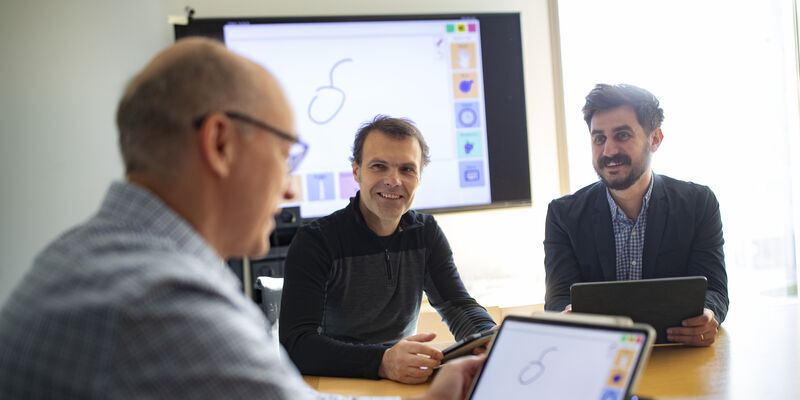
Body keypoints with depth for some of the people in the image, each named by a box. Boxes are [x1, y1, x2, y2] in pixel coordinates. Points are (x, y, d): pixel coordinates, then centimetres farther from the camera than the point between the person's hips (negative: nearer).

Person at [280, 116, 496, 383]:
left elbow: (459, 307, 2)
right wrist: (382, 362, -35)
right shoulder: (315, 241, -11)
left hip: (409, 383, 5)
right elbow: (295, 344, -21)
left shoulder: (427, 234, 8)